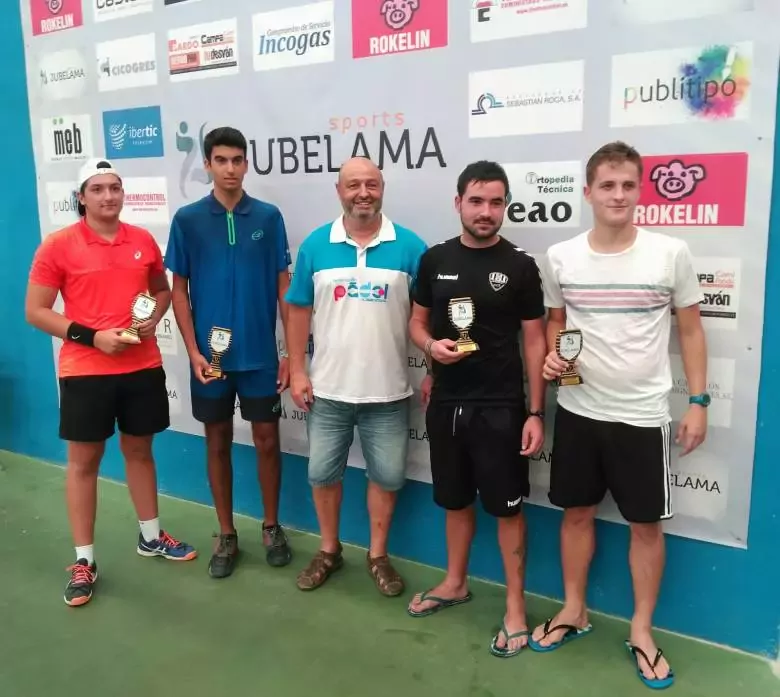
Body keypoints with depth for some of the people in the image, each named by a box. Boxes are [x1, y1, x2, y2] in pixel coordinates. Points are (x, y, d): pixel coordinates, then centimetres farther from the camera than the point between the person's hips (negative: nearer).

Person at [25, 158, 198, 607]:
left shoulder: (144, 241, 3)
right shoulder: (58, 245, -7)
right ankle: (84, 560, 18)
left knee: (139, 451, 16)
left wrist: (154, 318, -4)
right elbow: (35, 311, -6)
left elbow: (162, 289, 17)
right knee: (84, 460, 6)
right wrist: (91, 336, -16)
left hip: (143, 367, 3)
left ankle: (151, 536, 32)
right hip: (85, 370, -3)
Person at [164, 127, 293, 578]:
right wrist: (193, 351, -7)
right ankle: (227, 536, 26)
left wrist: (293, 350, -2)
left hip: (261, 354, 0)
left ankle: (272, 527, 28)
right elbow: (179, 290, 2)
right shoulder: (187, 219, -1)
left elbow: (284, 286, 2)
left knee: (267, 440, 8)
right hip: (210, 355, 0)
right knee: (218, 443, 10)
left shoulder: (269, 216, 0)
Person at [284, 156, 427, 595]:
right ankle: (329, 550, 35)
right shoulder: (316, 245, 0)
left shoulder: (409, 246, -4)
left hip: (388, 391, -1)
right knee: (323, 473, 13)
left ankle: (378, 555, 32)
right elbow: (299, 311, 3)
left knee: (388, 476, 11)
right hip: (328, 389, 1)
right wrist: (298, 371, -1)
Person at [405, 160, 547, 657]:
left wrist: (536, 412, -8)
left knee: (507, 506, 5)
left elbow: (535, 341, -4)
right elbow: (417, 322, 12)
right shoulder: (435, 260, 3)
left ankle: (515, 606, 21)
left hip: (501, 406, -3)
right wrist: (431, 345, -12)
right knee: (456, 499, 18)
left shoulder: (520, 265, -6)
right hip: (447, 403, 4)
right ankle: (456, 583, 38)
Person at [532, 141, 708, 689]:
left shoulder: (671, 254, -6)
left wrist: (698, 402, -2)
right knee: (577, 512, 14)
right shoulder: (560, 257, -1)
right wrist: (552, 356, -9)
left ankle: (641, 630, 28)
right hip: (578, 410, 2)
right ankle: (574, 611, 34)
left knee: (647, 523, 8)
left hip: (643, 415, -2)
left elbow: (691, 330, 1)